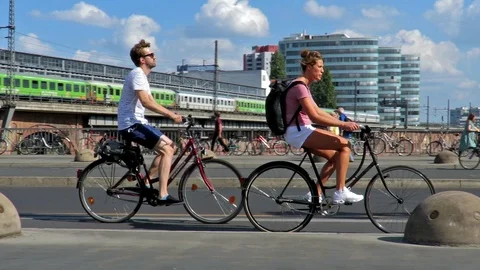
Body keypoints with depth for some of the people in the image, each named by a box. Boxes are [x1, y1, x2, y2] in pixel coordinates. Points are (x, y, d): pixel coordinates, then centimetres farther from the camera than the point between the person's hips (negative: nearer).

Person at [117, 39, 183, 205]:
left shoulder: (142, 76, 19)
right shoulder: (137, 74, -13)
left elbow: (152, 103, 19)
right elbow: (146, 102, -26)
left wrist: (172, 114, 7)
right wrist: (170, 114, -26)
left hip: (137, 123, 10)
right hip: (131, 124, -10)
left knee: (169, 146, 11)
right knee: (167, 149, -16)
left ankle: (146, 183, 12)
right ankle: (163, 195, -18)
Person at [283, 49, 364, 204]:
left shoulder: (304, 86, 17)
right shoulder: (299, 86, -15)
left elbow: (318, 111, 19)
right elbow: (314, 117, -22)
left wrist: (342, 122, 10)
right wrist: (343, 124, -23)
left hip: (301, 132, 10)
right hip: (298, 132, -10)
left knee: (335, 157, 7)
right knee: (344, 144, -13)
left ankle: (315, 194, 9)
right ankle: (340, 192, -10)